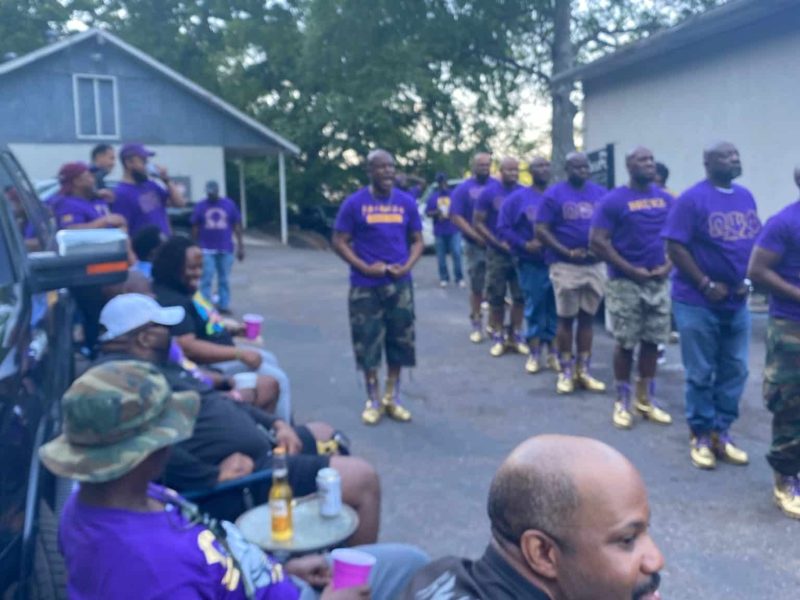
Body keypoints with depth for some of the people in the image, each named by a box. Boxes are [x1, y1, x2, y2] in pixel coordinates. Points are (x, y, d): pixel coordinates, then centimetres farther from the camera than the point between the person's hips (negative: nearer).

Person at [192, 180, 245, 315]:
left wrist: (240, 246, 1)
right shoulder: (200, 206, 4)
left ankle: (224, 305, 15)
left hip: (226, 249, 1)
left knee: (224, 280, 7)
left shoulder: (229, 204, 4)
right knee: (206, 280, -5)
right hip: (206, 250, -1)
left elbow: (237, 225, 5)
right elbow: (195, 228, 6)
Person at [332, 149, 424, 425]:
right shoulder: (354, 203, -4)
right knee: (368, 342, 3)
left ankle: (392, 397, 24)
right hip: (365, 285, -3)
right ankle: (373, 399, 18)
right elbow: (339, 242, -3)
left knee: (400, 340, 8)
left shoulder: (407, 202, 4)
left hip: (399, 283, 3)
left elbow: (417, 240, 9)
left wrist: (406, 266, -9)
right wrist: (365, 267, -14)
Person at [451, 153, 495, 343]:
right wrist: (477, 236, -15)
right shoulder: (463, 189, 0)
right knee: (476, 287, 6)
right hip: (475, 246, -1)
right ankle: (477, 325, 16)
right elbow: (456, 217, -6)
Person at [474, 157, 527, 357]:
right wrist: (498, 243, -12)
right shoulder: (489, 192, -5)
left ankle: (516, 335, 17)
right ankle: (498, 336, 15)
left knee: (520, 295, 5)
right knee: (496, 297, 4)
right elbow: (477, 222, -4)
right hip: (497, 252, -2)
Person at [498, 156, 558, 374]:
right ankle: (535, 353, 13)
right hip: (531, 264, -2)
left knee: (556, 309, 6)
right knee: (534, 309, 3)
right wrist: (524, 245, -14)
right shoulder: (517, 198, 1)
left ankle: (551, 351, 17)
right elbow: (503, 228, -4)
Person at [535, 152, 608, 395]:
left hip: (595, 264, 4)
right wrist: (567, 251, -16)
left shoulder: (600, 193, 8)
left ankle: (583, 371, 18)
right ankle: (565, 372, 12)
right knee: (566, 318, 2)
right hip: (565, 265, -4)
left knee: (587, 318, 9)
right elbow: (541, 230, -8)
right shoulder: (554, 194, -4)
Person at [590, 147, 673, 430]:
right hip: (625, 282, -5)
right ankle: (622, 401, 15)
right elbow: (597, 242, -13)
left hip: (659, 281, 5)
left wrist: (668, 265, -3)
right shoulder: (613, 200, -8)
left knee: (652, 340, 9)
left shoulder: (667, 199, 8)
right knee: (625, 343, 2)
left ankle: (645, 399, 23)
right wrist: (631, 270, -15)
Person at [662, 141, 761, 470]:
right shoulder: (692, 199, -11)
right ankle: (701, 435, 17)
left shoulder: (746, 197, 9)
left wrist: (748, 280, 1)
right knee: (701, 374, 3)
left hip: (737, 302, 6)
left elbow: (755, 242, 16)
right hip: (698, 303, -6)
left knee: (735, 370, 11)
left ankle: (722, 431, 25)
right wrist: (707, 285, -16)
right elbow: (675, 247, -15)